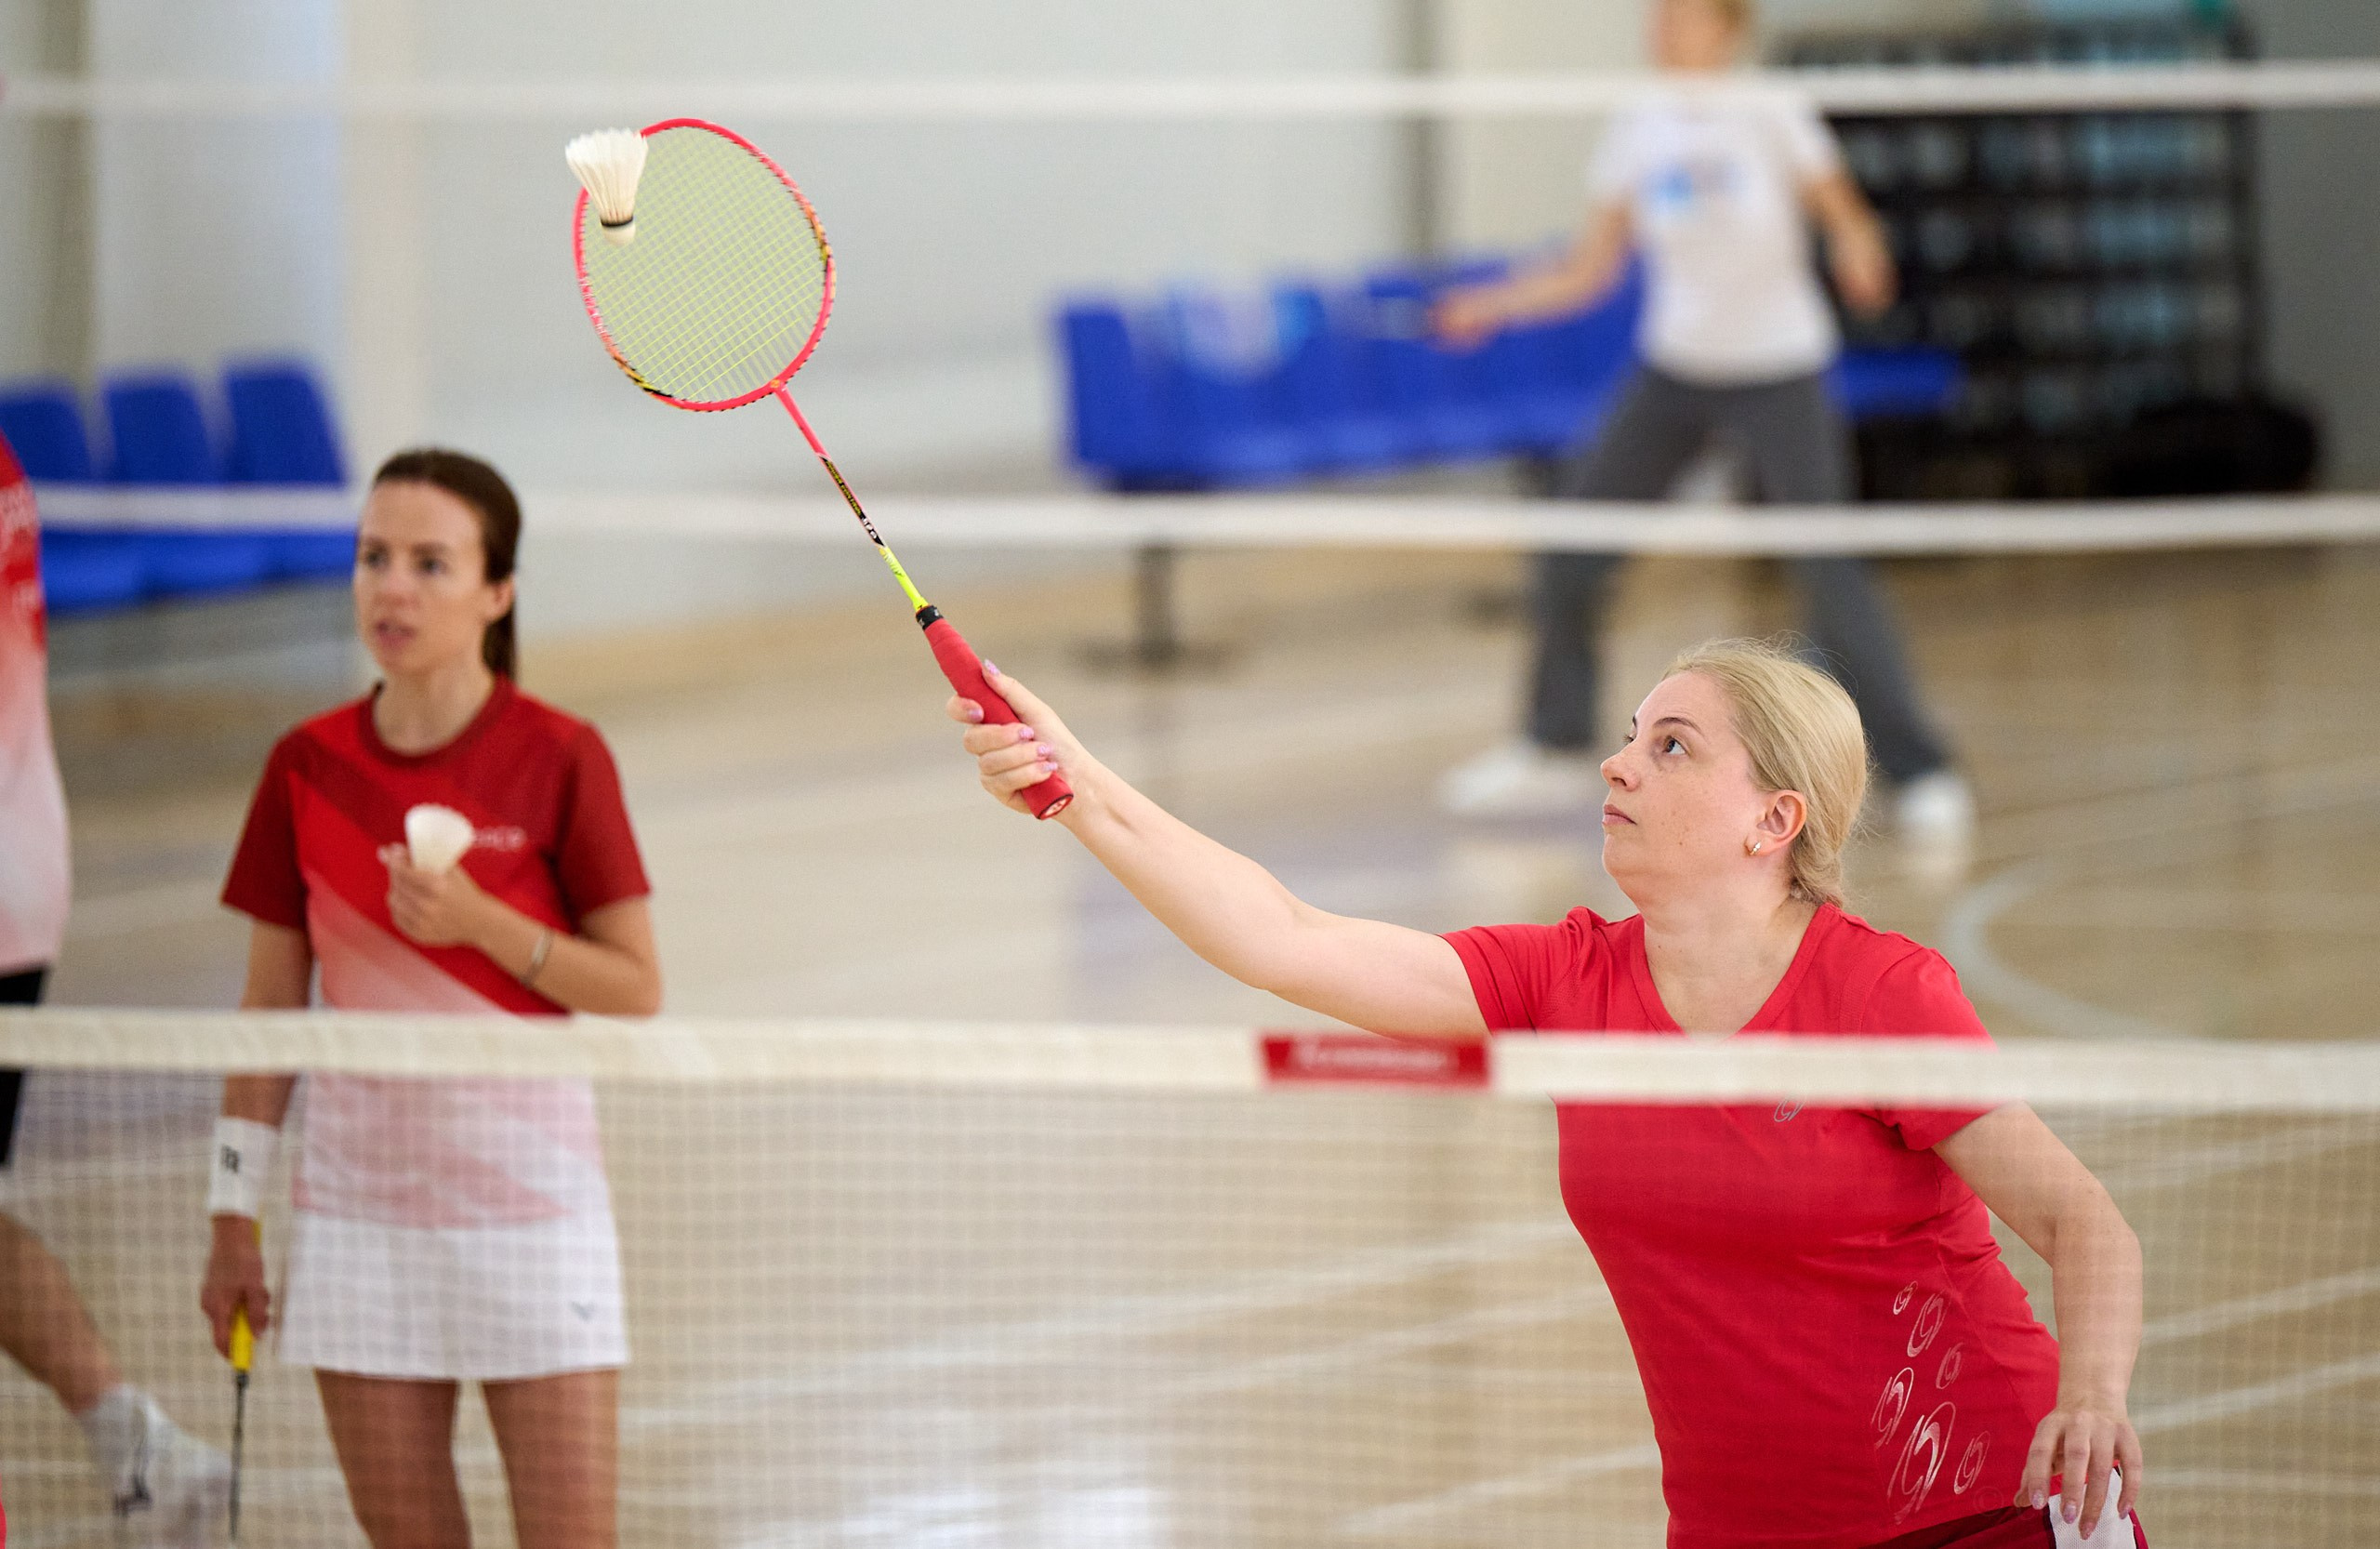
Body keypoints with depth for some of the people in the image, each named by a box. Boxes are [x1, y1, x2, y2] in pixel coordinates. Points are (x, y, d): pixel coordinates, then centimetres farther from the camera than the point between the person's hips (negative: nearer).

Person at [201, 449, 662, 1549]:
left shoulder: (559, 758, -5)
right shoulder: (308, 767, 4)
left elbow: (636, 992, -4)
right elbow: (271, 1005, 9)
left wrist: (482, 923, -19)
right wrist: (233, 1217, 7)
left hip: (530, 1195, -3)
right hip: (358, 1202, 3)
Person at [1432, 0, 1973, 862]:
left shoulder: (1769, 114, -9)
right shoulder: (1637, 136, 2)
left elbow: (1846, 218, -7)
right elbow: (1589, 270, 7)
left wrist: (1858, 252, -29)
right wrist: (1495, 306, -4)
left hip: (1779, 371, -5)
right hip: (1675, 370, 5)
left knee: (1827, 570, -14)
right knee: (1571, 547, 1)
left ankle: (1921, 775, -9)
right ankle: (1557, 752, 19)